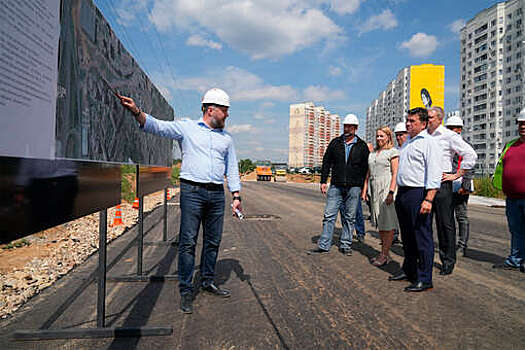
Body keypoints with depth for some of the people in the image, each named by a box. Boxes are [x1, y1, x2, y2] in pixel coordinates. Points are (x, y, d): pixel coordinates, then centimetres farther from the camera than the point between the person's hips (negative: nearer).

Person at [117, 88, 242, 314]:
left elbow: (232, 169, 16)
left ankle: (208, 282, 27)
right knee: (188, 242, -4)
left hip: (217, 194, 4)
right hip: (192, 191, -4)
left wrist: (236, 196, 9)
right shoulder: (186, 128, 4)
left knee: (213, 241, 10)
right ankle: (185, 291, 7)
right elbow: (156, 126, -6)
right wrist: (136, 111, -23)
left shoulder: (226, 138, 16)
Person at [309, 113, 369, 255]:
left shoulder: (362, 146, 6)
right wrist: (323, 181, 3)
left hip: (354, 187, -1)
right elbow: (326, 162, 10)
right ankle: (324, 246, 5)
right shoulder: (335, 142, 9)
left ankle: (345, 245, 18)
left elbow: (366, 167, 6)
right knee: (329, 215, 0)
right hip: (336, 186, 1)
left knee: (350, 218, 6)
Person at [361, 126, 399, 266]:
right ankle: (385, 253, 20)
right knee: (379, 223, 11)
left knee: (388, 223, -3)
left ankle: (384, 254, 3)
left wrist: (391, 192, -18)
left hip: (386, 188, -7)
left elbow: (395, 173, -10)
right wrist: (364, 190, 14)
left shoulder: (392, 152, -2)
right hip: (374, 189, 7)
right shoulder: (372, 153, 18)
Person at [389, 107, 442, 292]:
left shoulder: (429, 142, -7)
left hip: (418, 194, -8)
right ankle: (408, 270, 28)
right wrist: (396, 193, 20)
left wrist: (428, 199, -23)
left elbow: (434, 174, -15)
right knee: (407, 236, 16)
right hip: (402, 193, 9)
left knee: (422, 238, -3)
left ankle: (424, 279, 6)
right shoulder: (407, 142, 19)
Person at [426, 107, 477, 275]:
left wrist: (457, 175, -8)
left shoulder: (449, 136, -3)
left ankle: (448, 261, 11)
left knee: (445, 223, 0)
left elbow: (471, 155, -7)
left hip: (441, 183, -6)